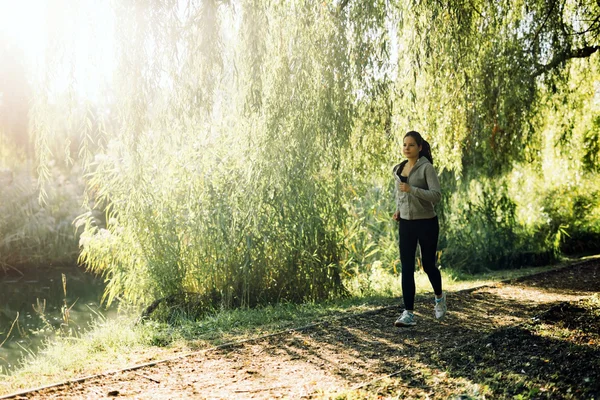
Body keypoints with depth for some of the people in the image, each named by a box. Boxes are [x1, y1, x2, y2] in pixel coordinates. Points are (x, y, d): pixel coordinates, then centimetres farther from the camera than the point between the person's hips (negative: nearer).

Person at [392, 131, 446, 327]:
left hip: (426, 223, -5)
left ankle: (439, 297, 39)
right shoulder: (398, 169, 8)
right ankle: (408, 314, -1)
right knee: (407, 268, -3)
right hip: (406, 224, 5)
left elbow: (436, 195, -20)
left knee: (428, 264, 9)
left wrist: (412, 189, -30)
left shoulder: (427, 168, -11)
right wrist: (398, 209, 6)